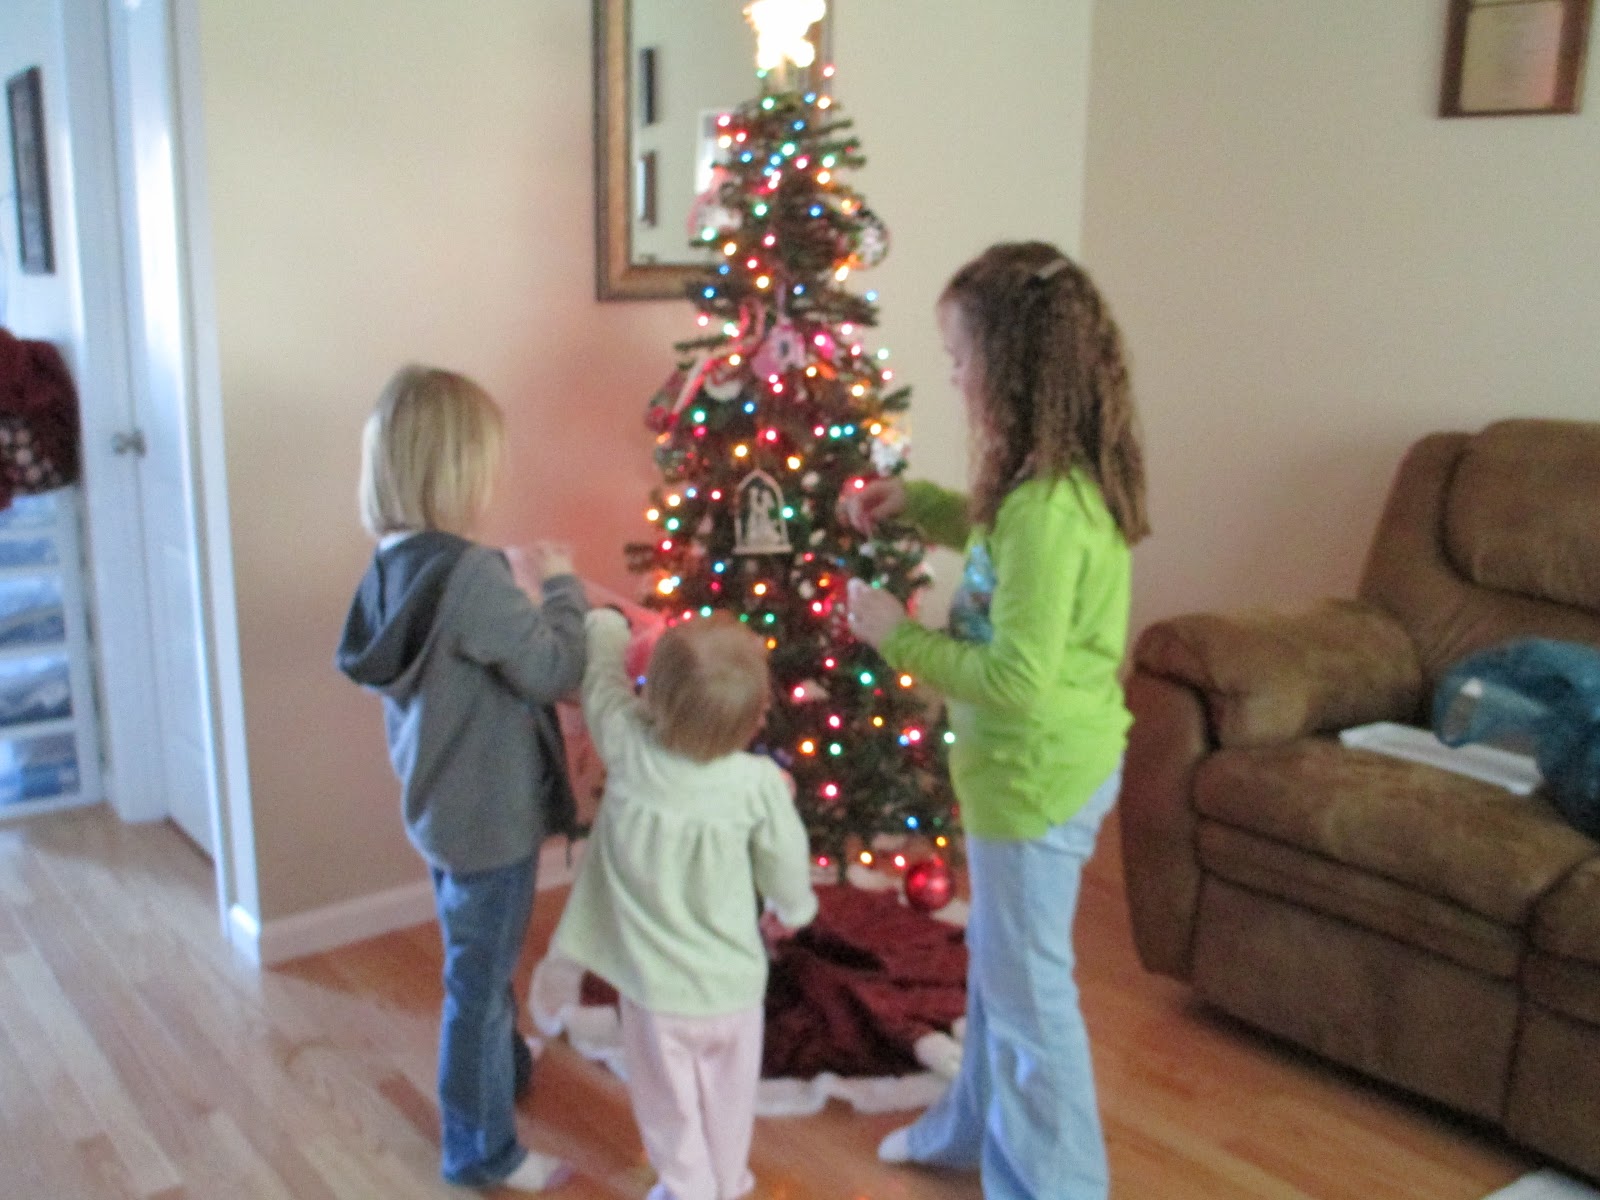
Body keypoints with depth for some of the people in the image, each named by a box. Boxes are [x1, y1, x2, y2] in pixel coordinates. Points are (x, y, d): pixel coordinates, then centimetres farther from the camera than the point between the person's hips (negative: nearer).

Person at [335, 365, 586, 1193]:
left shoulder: (392, 569, -1)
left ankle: (505, 1069, 52)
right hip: (489, 816, -9)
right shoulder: (471, 575, -28)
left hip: (440, 804, 9)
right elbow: (557, 669, -21)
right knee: (480, 979, 8)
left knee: (481, 964, 29)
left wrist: (533, 595, 4)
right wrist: (562, 586, -7)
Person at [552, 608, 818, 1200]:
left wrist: (607, 617, 17)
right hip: (731, 981, 1)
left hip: (653, 982, -1)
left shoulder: (627, 748, -22)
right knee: (728, 1095, 24)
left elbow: (601, 667, -3)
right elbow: (787, 870, -6)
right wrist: (792, 910, 16)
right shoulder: (760, 783, -22)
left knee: (670, 1100, 19)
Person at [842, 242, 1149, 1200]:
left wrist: (899, 637, -18)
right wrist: (918, 503, 9)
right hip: (1032, 760, 10)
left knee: (1030, 988, 9)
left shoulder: (1049, 506, -29)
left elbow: (1017, 680, -29)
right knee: (998, 963, 26)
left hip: (1039, 772, -10)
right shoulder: (1070, 474, 1)